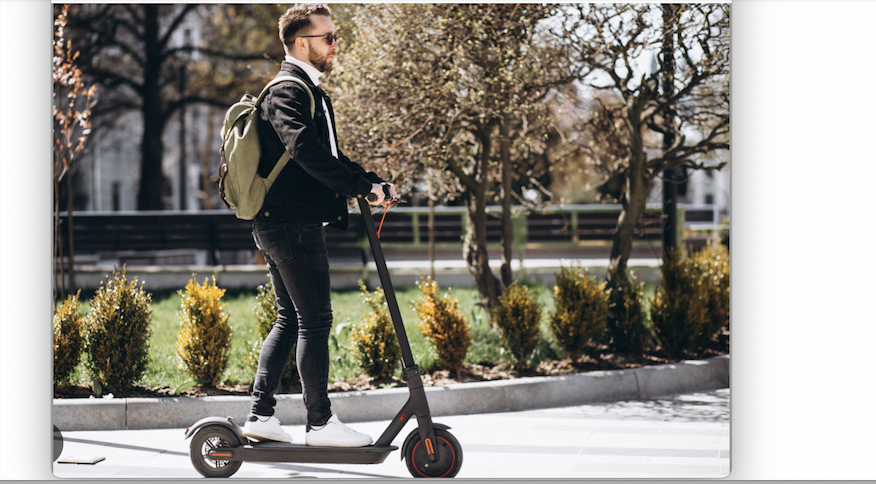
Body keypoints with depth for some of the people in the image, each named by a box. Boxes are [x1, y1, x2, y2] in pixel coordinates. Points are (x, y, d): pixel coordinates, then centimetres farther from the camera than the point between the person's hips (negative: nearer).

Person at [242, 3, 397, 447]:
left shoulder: (308, 90, 21)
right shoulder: (288, 91, -13)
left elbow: (328, 154, 25)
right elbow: (306, 151, -28)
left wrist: (370, 181, 9)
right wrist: (363, 188, -27)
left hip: (279, 225, 11)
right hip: (293, 224, -11)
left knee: (289, 320, 13)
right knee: (316, 321, -5)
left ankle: (260, 415, 15)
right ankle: (320, 422, 0)